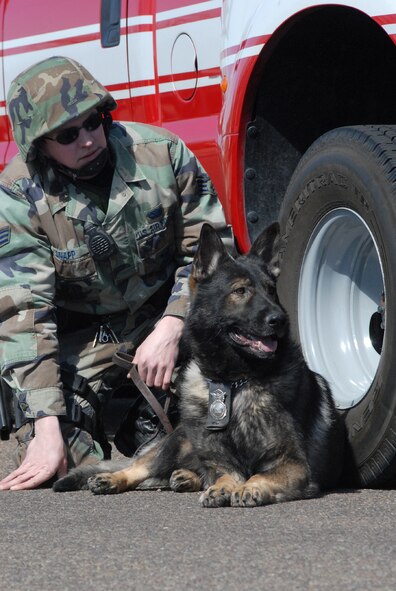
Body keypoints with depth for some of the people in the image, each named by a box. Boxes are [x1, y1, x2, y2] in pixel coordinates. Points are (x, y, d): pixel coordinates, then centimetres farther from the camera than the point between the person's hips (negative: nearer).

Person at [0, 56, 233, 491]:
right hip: (77, 336, -1)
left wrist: (171, 328, -22)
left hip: (163, 317, 1)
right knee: (56, 467, -18)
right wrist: (45, 425, -31)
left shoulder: (161, 153, -14)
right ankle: (95, 419, 18)